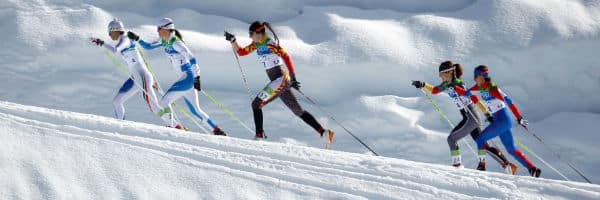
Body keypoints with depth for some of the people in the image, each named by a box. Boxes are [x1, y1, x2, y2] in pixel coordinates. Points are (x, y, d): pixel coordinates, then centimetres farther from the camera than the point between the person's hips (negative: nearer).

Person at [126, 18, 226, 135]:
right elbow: (149, 47, 21)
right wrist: (137, 39, 7)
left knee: (163, 103, -12)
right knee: (195, 110, 13)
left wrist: (197, 77, -27)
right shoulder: (164, 41, 9)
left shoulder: (176, 43, -18)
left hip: (188, 78, -10)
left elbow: (192, 59, -22)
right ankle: (216, 130, 19)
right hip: (184, 79, 10)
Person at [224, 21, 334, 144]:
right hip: (277, 82, 10)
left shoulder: (270, 44, -15)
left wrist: (292, 77, -26)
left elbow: (286, 57, -22)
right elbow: (241, 52, 19)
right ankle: (323, 132, 10)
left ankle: (259, 135, -10)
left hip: (281, 80, -10)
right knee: (299, 111, 10)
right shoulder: (256, 45, 12)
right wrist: (232, 40, 5)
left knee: (256, 104, -10)